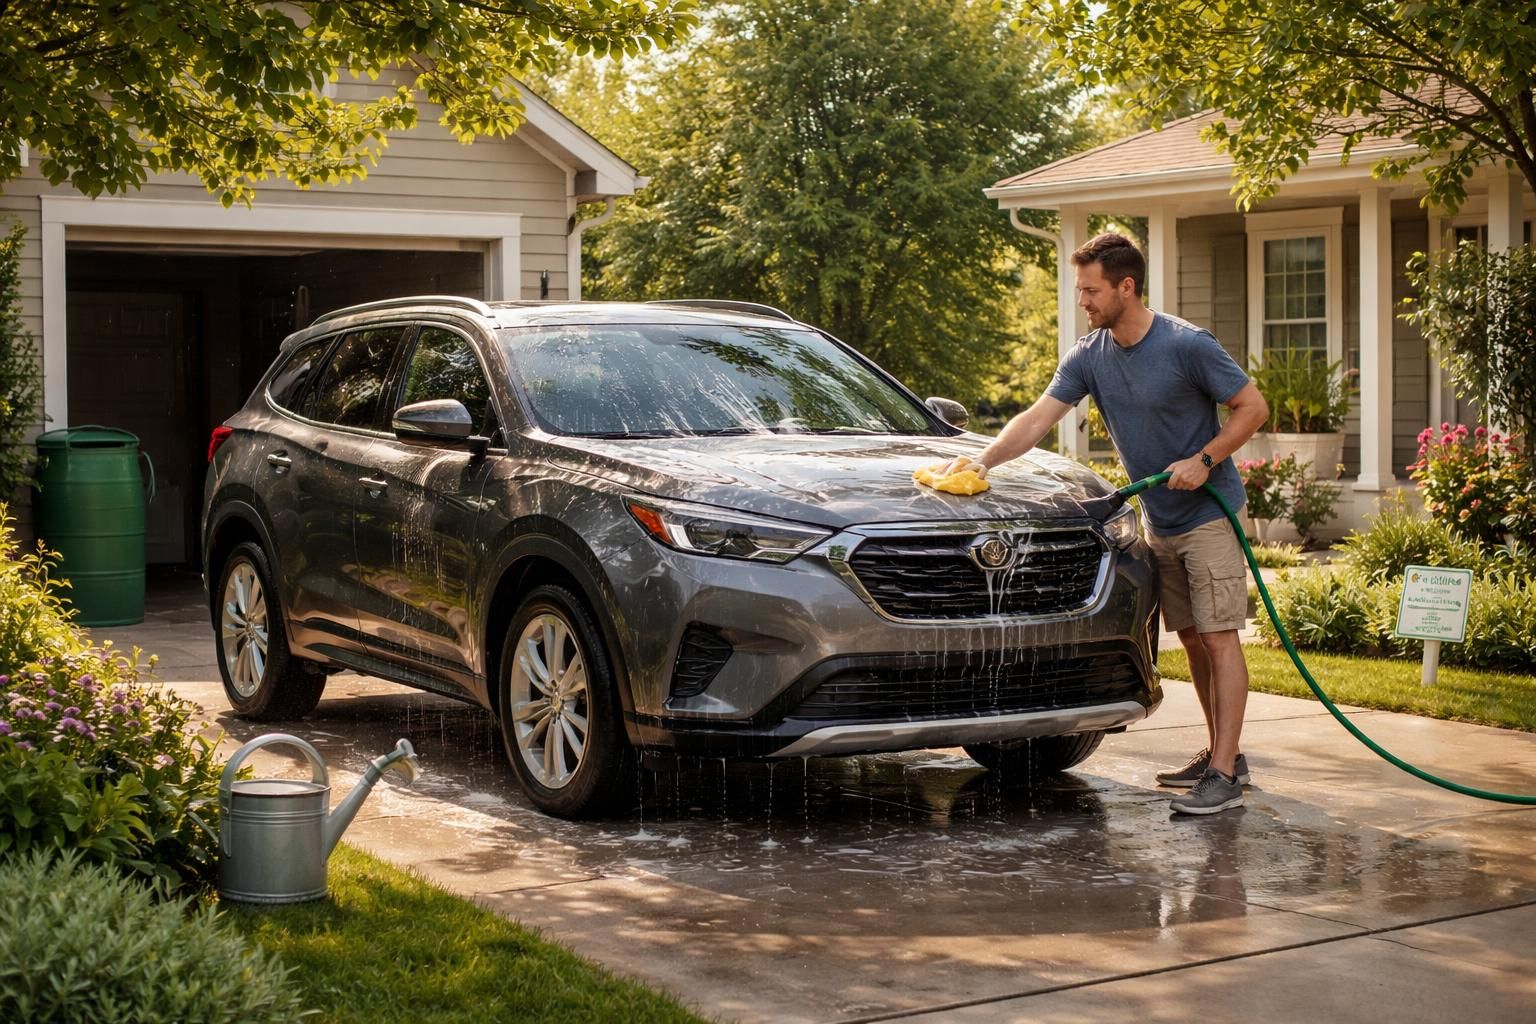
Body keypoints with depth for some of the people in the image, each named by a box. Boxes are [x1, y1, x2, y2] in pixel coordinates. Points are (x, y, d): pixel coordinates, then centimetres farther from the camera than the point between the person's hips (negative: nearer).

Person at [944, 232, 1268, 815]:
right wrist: (985, 459, -18)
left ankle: (1224, 776, -13)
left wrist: (1203, 460, -20)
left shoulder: (1186, 346, -17)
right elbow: (1038, 418, -4)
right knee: (1192, 638, 12)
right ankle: (1221, 753, 23)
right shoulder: (1089, 356, 1)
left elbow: (1253, 407, -11)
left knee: (1219, 638, -9)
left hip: (1209, 515, -7)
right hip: (1159, 522, 7)